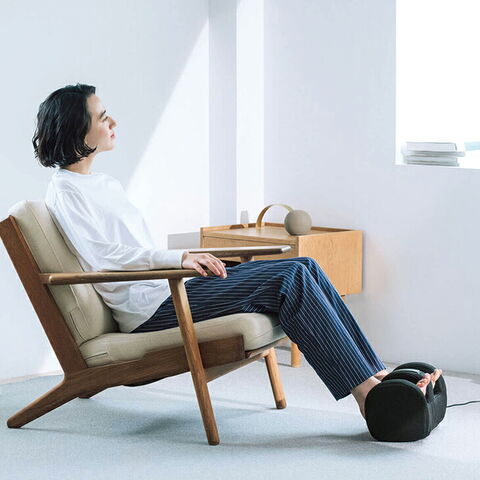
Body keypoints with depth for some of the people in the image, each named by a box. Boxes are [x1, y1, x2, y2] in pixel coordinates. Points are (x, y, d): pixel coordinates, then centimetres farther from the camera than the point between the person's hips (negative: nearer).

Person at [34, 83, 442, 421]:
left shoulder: (104, 183, 21)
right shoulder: (65, 192, -7)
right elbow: (105, 259, -18)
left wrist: (192, 261, 6)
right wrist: (179, 258, -20)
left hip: (166, 289, 9)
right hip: (149, 308, -9)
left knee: (304, 267, -5)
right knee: (290, 278, -21)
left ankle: (377, 373, -9)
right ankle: (367, 392, -21)